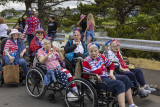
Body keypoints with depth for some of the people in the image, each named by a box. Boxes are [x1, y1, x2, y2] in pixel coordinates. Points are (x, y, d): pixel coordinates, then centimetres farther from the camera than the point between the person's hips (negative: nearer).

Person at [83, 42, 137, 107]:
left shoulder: (101, 57, 10)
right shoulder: (86, 62, -7)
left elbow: (111, 65, 19)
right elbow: (86, 76, -8)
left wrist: (111, 73, 2)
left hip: (107, 77, 7)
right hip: (99, 80, -7)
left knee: (125, 78, -10)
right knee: (119, 84, -26)